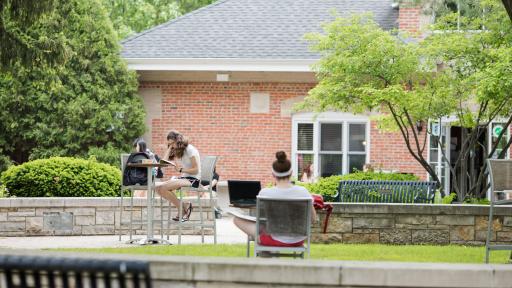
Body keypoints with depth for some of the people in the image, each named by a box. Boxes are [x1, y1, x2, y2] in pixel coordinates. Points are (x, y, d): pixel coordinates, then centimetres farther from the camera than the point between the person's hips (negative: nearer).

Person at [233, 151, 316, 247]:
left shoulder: (265, 193, -20)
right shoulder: (303, 192, -14)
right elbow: (313, 219, -3)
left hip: (276, 241, -3)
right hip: (298, 241, 3)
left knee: (237, 219, 18)